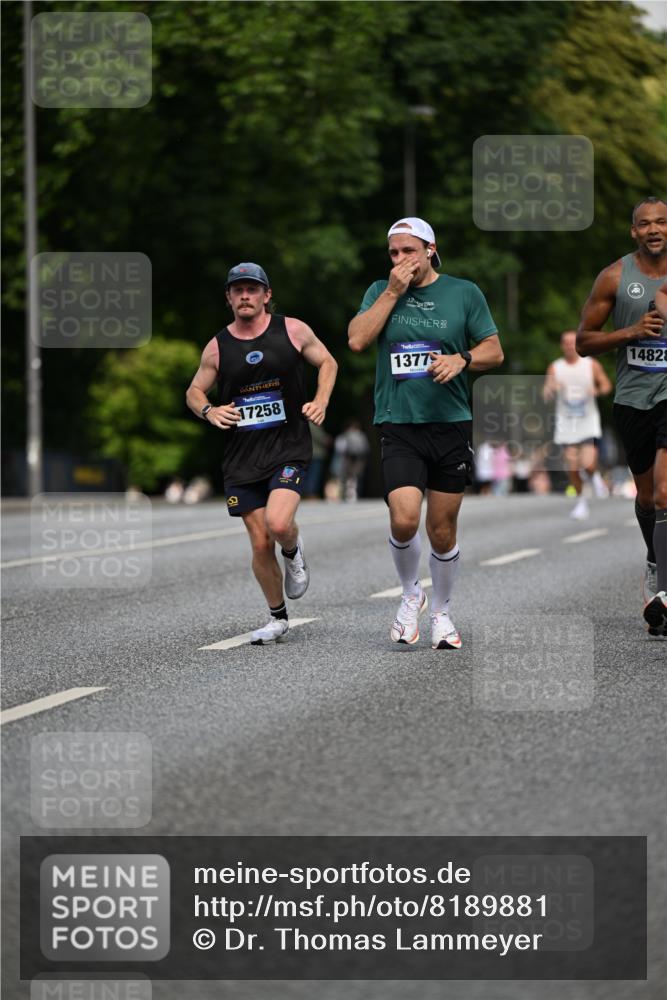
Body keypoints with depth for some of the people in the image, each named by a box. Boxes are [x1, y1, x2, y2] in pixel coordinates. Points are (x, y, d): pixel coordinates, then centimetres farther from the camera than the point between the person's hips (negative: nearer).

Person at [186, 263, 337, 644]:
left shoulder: (292, 330, 0)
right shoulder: (218, 347, 4)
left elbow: (327, 362, 14)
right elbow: (194, 391, 16)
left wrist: (321, 401, -3)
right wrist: (208, 410, -7)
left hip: (288, 449, -2)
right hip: (242, 456, 2)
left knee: (278, 523, -25)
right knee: (261, 544, 2)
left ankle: (294, 553, 12)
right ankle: (278, 617, 21)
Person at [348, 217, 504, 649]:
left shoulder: (464, 292, 4)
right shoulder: (380, 291, 7)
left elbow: (494, 351, 6)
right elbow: (357, 340, -7)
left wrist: (462, 359, -14)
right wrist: (392, 292, -9)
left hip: (451, 424, 1)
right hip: (399, 426, 0)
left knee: (442, 531, 6)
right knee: (404, 520, -18)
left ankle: (441, 612, 28)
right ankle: (410, 595, 10)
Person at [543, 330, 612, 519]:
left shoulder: (591, 365, -1)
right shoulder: (554, 368, 1)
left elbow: (606, 385, 8)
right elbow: (546, 395, -2)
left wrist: (598, 390, -14)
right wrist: (552, 388, -25)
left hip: (588, 422, -2)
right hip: (566, 424, 2)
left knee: (588, 464, -16)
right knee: (572, 468, 0)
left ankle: (595, 476, 19)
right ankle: (581, 500, 20)